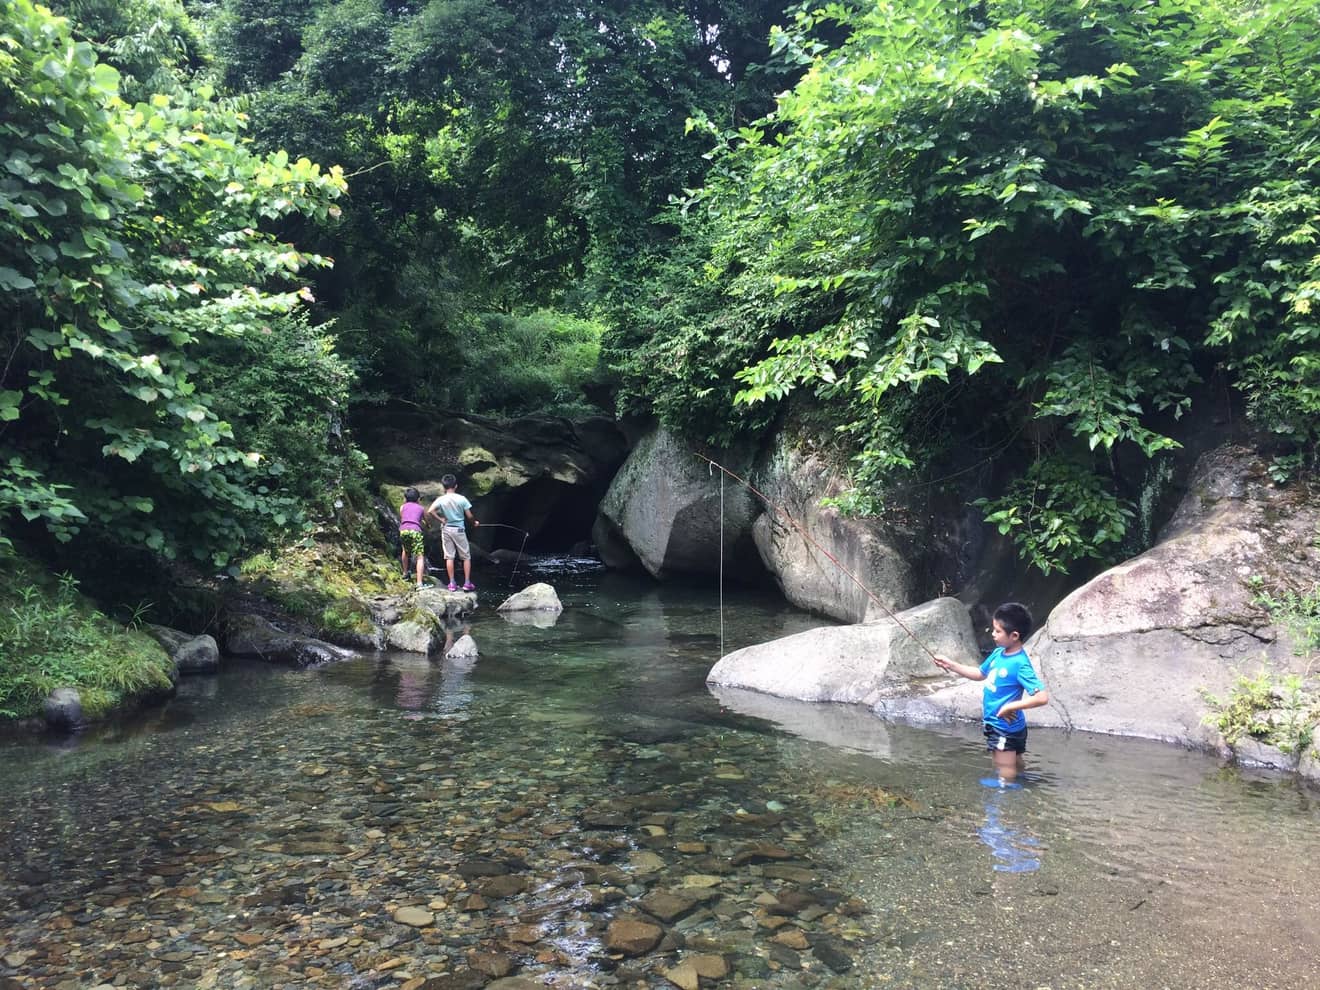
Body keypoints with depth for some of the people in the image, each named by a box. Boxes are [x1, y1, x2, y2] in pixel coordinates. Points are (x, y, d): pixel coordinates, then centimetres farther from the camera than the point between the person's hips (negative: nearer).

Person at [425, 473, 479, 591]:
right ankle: (467, 583, 5)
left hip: (446, 529, 2)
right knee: (466, 557, 8)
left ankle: (452, 584, 6)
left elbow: (429, 512, -17)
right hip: (459, 529, -2)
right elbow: (469, 515, -7)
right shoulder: (461, 499, -9)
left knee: (449, 557, 6)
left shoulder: (441, 499, -5)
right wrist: (475, 522, 12)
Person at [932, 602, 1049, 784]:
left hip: (1006, 728, -9)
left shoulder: (1020, 664, -26)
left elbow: (1042, 697, -32)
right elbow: (980, 674, 17)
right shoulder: (998, 653, -1)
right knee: (1016, 772, 26)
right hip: (994, 724, 9)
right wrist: (951, 665, 9)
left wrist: (1010, 706, -30)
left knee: (1006, 779, 5)